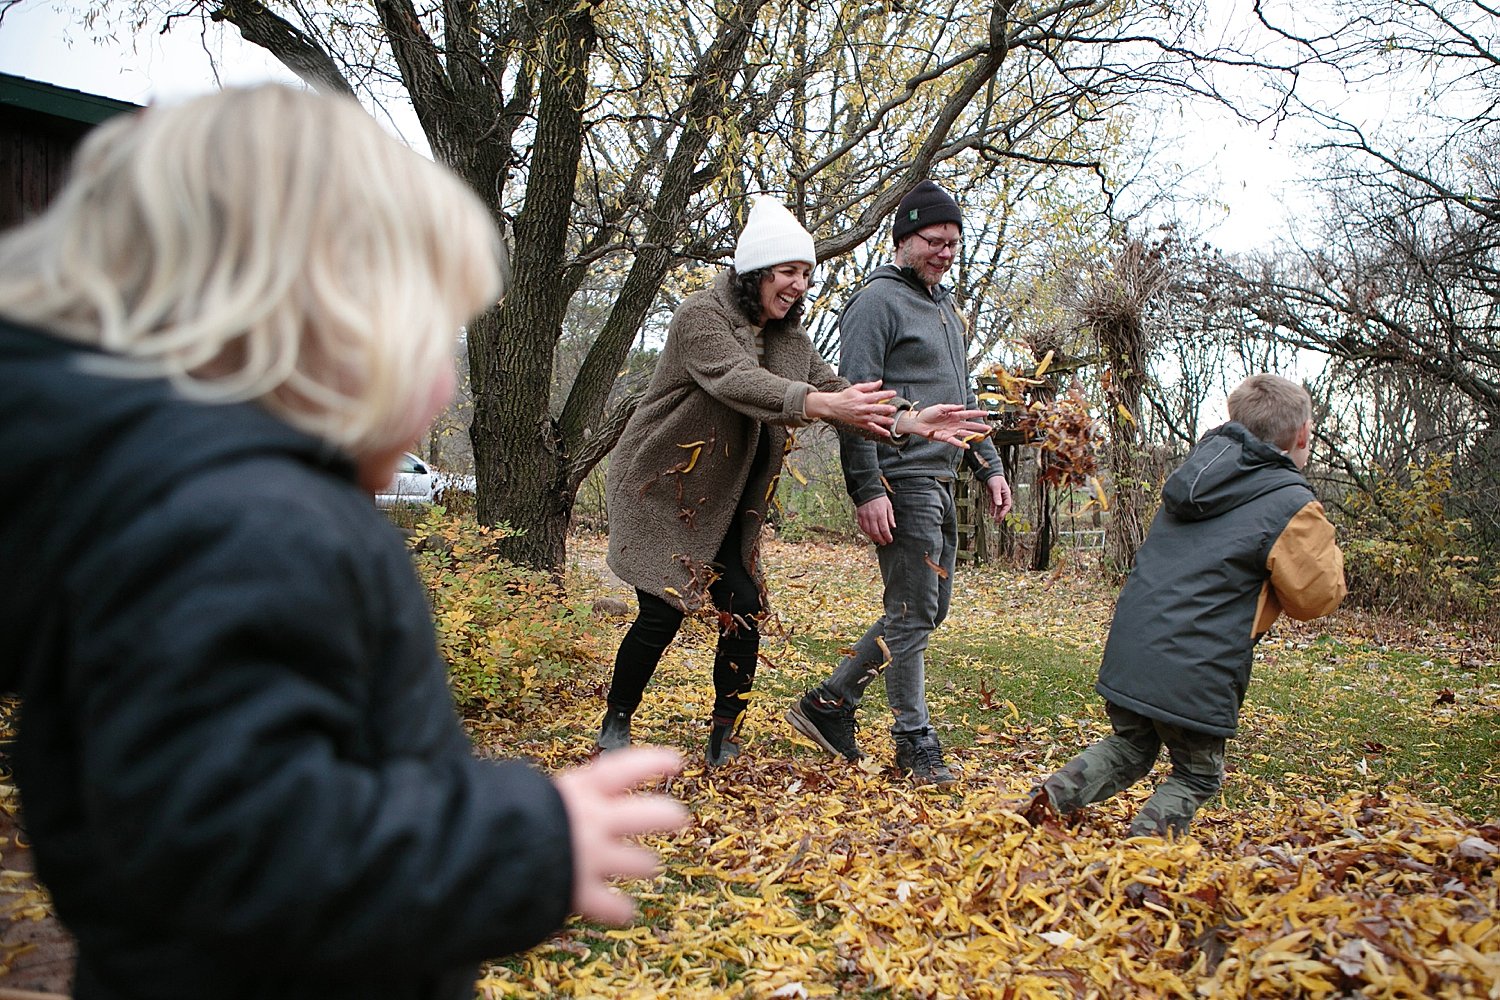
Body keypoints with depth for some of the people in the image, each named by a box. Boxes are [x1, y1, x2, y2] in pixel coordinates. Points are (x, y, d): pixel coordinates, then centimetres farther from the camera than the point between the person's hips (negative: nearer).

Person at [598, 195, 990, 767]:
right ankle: (615, 724, 14)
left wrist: (909, 421, -22)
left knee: (745, 611, -3)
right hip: (662, 491, -6)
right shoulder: (701, 315, -16)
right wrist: (822, 404, -49)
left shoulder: (789, 338, 6)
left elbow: (834, 390, -5)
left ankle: (724, 742, 12)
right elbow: (737, 381, -34)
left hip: (725, 506, 6)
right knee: (662, 614, -9)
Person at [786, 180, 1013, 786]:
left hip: (940, 480, 10)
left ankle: (830, 703, 20)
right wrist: (867, 489, -22)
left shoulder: (945, 306, 21)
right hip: (902, 480, -10)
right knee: (913, 614, -3)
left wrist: (989, 466, 19)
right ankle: (916, 743, 12)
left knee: (929, 609, 13)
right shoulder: (878, 301, -8)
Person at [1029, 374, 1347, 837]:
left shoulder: (1198, 472, 13)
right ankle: (1150, 835, -5)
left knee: (1130, 747, 25)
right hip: (1195, 673, -6)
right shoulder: (1291, 505, -7)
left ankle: (1054, 795, 7)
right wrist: (1326, 550, 20)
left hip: (1128, 652, 6)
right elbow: (1316, 597, 1)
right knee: (1197, 774, 17)